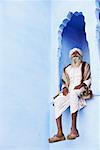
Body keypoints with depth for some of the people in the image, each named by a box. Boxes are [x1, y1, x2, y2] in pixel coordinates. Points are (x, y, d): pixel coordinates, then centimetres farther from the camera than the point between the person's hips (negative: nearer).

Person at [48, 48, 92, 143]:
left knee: (73, 94, -41)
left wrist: (82, 85, -12)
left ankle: (74, 129, -47)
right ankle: (60, 133, -32)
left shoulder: (85, 66, 16)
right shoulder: (67, 69, 25)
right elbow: (64, 82, 21)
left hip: (81, 89, -4)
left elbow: (89, 79, 6)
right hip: (69, 90, 4)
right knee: (57, 101, -27)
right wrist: (64, 88, -2)